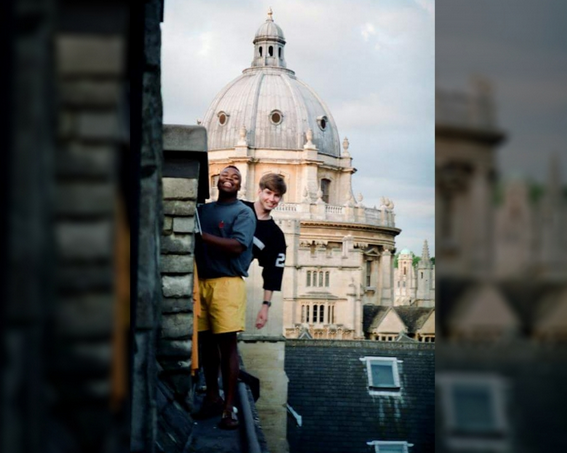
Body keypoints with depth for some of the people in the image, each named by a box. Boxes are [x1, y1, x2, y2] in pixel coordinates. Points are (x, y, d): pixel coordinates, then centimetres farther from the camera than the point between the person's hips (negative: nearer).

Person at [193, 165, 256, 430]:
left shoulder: (243, 213, 2)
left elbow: (237, 246, -13)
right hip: (200, 281, 5)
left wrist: (202, 236, -15)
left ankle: (229, 407, -5)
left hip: (227, 282, -5)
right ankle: (212, 398, 21)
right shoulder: (203, 210, 19)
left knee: (227, 343, -7)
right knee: (206, 341, 8)